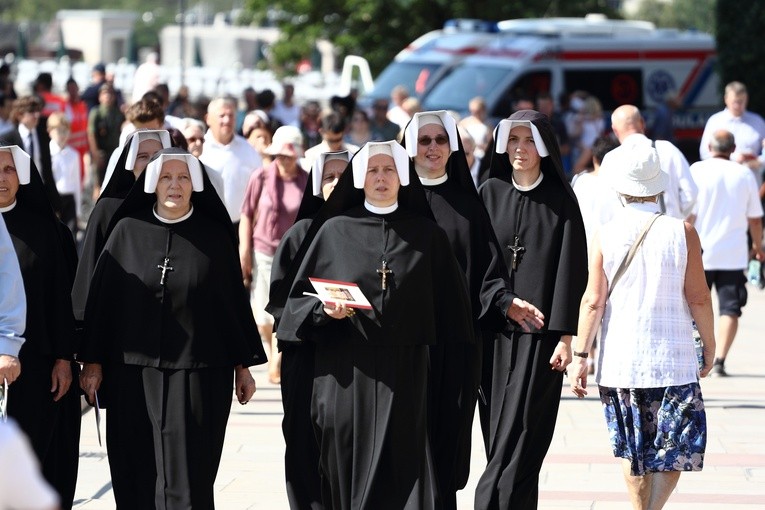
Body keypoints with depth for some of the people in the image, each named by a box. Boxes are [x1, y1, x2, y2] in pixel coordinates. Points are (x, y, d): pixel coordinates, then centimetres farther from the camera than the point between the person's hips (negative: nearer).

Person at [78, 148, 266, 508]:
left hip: (198, 376, -1)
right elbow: (102, 297, 3)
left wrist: (243, 364, 6)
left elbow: (234, 299, 7)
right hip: (133, 372, 1)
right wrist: (92, 361, -1)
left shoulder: (215, 237, 4)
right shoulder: (127, 231, 3)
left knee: (188, 477, -4)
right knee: (138, 477, 1)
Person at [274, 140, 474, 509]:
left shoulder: (426, 235, 8)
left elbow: (446, 300, 9)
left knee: (400, 464, -6)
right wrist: (325, 310, -12)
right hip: (346, 369, 0)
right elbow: (302, 291, 8)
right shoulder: (335, 230, 6)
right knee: (348, 465, -1)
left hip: (404, 370, 0)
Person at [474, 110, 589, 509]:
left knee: (522, 428, -8)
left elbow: (572, 268, -4)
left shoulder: (561, 199, 0)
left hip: (540, 330, -3)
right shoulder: (490, 193, 8)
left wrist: (565, 336, -11)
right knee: (500, 427, 3)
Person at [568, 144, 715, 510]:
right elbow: (698, 298, -4)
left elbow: (593, 301, -5)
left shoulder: (605, 236, -4)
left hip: (620, 361, 2)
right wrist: (710, 347, 9)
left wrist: (580, 356, 1)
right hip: (673, 358, -2)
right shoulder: (682, 232, -7)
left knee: (632, 451, 16)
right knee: (677, 448, 2)